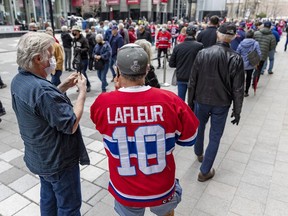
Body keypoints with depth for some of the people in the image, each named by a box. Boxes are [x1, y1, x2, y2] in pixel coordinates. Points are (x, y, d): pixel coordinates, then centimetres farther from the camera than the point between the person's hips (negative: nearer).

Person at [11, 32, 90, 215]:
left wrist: (63, 88, 2)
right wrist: (82, 92, -18)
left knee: (48, 198, 29)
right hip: (59, 160, -9)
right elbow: (71, 125, -27)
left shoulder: (18, 81, -2)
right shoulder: (42, 89, -33)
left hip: (40, 157, 9)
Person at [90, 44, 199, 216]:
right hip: (162, 188, 0)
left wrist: (119, 90, 4)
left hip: (125, 191, 1)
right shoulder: (170, 100, -24)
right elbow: (189, 138, -7)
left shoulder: (102, 103, -23)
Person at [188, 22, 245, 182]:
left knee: (199, 128, 25)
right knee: (215, 137, 11)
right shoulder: (236, 59, -11)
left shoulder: (202, 53, -8)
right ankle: (205, 171, 17)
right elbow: (238, 89, -10)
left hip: (201, 100, 2)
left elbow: (192, 82, -5)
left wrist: (190, 102, 5)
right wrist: (237, 110, 1)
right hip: (221, 104, -1)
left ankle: (199, 154, 49)